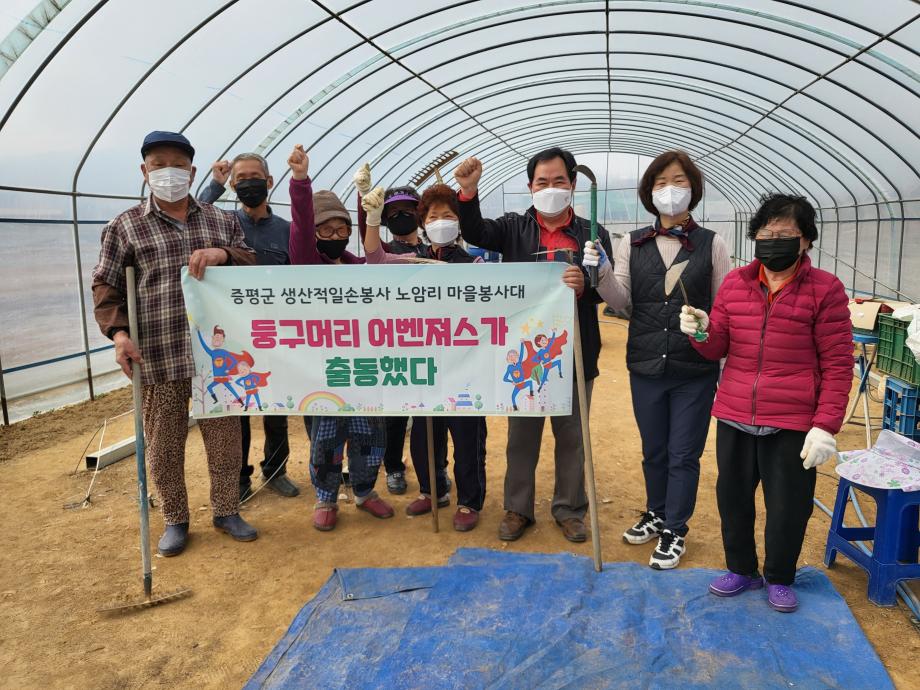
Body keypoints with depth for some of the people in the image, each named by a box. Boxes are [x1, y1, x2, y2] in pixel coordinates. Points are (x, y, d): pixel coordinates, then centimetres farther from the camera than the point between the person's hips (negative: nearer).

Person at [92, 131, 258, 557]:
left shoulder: (221, 221, 12)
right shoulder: (125, 227, 5)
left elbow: (254, 268, 7)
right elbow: (105, 286, 3)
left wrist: (223, 254, -13)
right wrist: (119, 333, -13)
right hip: (159, 359, -2)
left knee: (226, 438, 9)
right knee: (164, 446, 8)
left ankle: (226, 512, 28)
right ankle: (175, 521, 27)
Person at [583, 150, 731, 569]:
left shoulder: (711, 245, -1)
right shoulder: (632, 244, 3)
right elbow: (623, 303, 0)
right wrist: (601, 275, -18)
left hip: (695, 369, -2)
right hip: (646, 366, 2)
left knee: (683, 454, 7)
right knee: (653, 451, 17)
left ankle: (675, 531, 24)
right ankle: (656, 514, 38)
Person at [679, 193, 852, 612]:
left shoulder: (825, 290, -5)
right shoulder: (735, 283, 5)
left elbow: (838, 365, -6)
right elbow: (718, 348, 9)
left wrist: (825, 426, -11)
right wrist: (702, 332, -14)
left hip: (792, 424, -3)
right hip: (734, 417, 4)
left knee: (788, 506, 9)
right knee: (732, 498, 14)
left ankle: (779, 579, 34)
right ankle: (742, 569, 37)